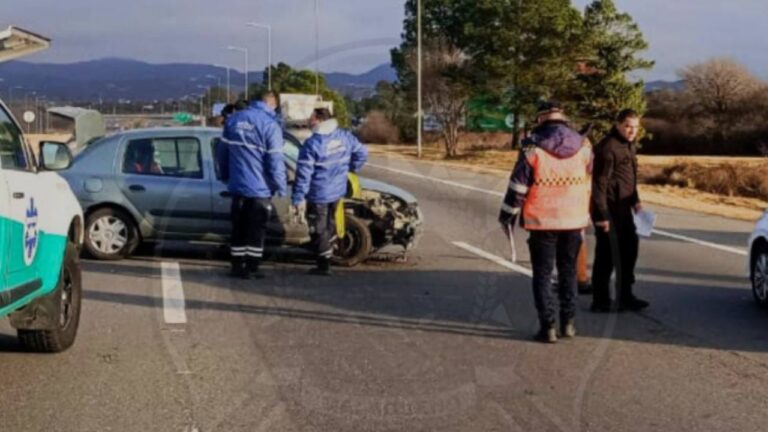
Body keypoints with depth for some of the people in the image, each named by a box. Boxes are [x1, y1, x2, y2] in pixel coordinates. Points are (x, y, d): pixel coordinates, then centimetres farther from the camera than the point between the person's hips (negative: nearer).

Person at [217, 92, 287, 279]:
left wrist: (226, 175, 25)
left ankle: (237, 267, 17)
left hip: (237, 185, 5)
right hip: (260, 188, -5)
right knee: (256, 230, 5)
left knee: (238, 228, 13)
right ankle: (251, 267, 7)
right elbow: (275, 161, -14)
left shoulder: (234, 118, 5)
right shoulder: (270, 125, -13)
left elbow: (222, 151, 12)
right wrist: (281, 188, -5)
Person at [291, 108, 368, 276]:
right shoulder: (345, 136, -3)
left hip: (318, 195, -6)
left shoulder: (312, 144, -21)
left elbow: (303, 175, -20)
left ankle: (324, 265, 11)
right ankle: (328, 255, 38)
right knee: (330, 224, 26)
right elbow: (362, 153, 7)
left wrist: (298, 199, -16)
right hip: (338, 191, 6)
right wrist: (351, 169, 22)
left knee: (319, 230, 5)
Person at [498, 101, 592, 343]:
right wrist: (585, 215, 23)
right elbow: (587, 184, 10)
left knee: (543, 274, 5)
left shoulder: (533, 148, -12)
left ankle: (548, 326, 1)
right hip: (574, 221, 4)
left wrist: (507, 216, 0)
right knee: (568, 272, 17)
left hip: (543, 222, -3)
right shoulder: (583, 147, 0)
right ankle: (568, 323, 19)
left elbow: (518, 187, -10)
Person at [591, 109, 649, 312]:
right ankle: (601, 301, 8)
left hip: (623, 208, 10)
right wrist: (601, 214, -22)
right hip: (609, 209, -10)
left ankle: (625, 296, 29)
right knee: (607, 255, -2)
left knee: (629, 249, 17)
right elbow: (599, 182, -20)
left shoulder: (629, 145, 13)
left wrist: (635, 201, 15)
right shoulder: (608, 147, -18)